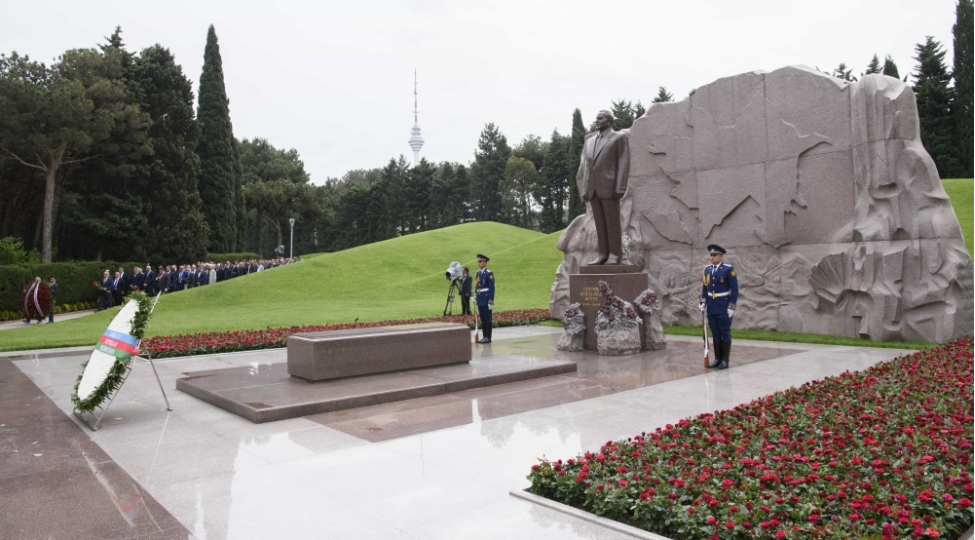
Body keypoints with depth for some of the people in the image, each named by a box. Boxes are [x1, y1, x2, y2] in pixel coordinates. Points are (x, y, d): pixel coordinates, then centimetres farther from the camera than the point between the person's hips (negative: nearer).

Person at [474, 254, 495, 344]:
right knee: (482, 319, 11)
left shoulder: (489, 274, -11)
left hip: (486, 300, -7)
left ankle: (488, 337, 3)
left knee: (488, 319, -2)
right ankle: (484, 336, 17)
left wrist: (491, 301, -17)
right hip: (480, 300, 7)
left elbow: (492, 288, -14)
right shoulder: (478, 273, 12)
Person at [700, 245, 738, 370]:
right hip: (711, 308, 5)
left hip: (724, 308, -5)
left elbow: (734, 289, -10)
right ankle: (717, 359, 18)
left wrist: (732, 307, -13)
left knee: (725, 334, 2)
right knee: (715, 334, 10)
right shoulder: (707, 269, 7)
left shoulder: (728, 269, -9)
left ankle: (725, 360, 8)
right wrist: (703, 303, 9)